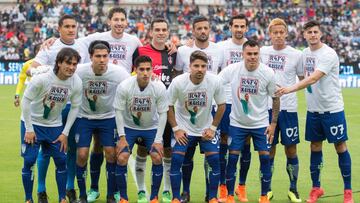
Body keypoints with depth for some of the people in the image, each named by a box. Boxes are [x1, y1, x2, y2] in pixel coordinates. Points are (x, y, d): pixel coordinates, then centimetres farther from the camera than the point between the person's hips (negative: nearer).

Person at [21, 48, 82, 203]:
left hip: (55, 126, 3)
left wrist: (65, 133, -3)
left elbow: (75, 107, -1)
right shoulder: (42, 78, -26)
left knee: (61, 160, 0)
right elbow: (26, 100, -17)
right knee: (29, 161, -6)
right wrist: (29, 129, -14)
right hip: (33, 123, -3)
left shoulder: (76, 83, -14)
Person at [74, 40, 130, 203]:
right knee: (82, 154, -7)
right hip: (84, 117, 0)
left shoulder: (118, 73, -21)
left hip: (108, 117, 0)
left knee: (111, 153, -6)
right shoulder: (79, 71, -22)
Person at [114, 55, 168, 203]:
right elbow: (119, 111, -12)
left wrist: (158, 139, -14)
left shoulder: (159, 87, -21)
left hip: (152, 127, 1)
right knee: (121, 158, -14)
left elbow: (162, 114, -11)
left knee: (157, 157, -14)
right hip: (129, 126, 0)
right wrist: (122, 137, -14)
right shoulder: (124, 87, -24)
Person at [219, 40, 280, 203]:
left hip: (261, 123, 0)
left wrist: (273, 123, -3)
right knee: (232, 157, -2)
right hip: (237, 122, 0)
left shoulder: (268, 73, -11)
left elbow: (275, 98, -1)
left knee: (265, 157, -3)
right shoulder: (232, 70, -13)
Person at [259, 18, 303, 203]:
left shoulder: (296, 54, 0)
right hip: (267, 107, 1)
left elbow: (304, 79, 9)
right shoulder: (262, 52, 5)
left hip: (288, 108, -1)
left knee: (291, 150, 3)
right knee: (269, 150, 6)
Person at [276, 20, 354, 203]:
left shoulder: (328, 54, -17)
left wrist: (292, 88, -36)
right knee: (315, 147, 10)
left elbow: (314, 78, -28)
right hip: (313, 109, 6)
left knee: (340, 147, 0)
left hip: (332, 109, -6)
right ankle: (316, 188, 21)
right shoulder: (305, 53, 6)